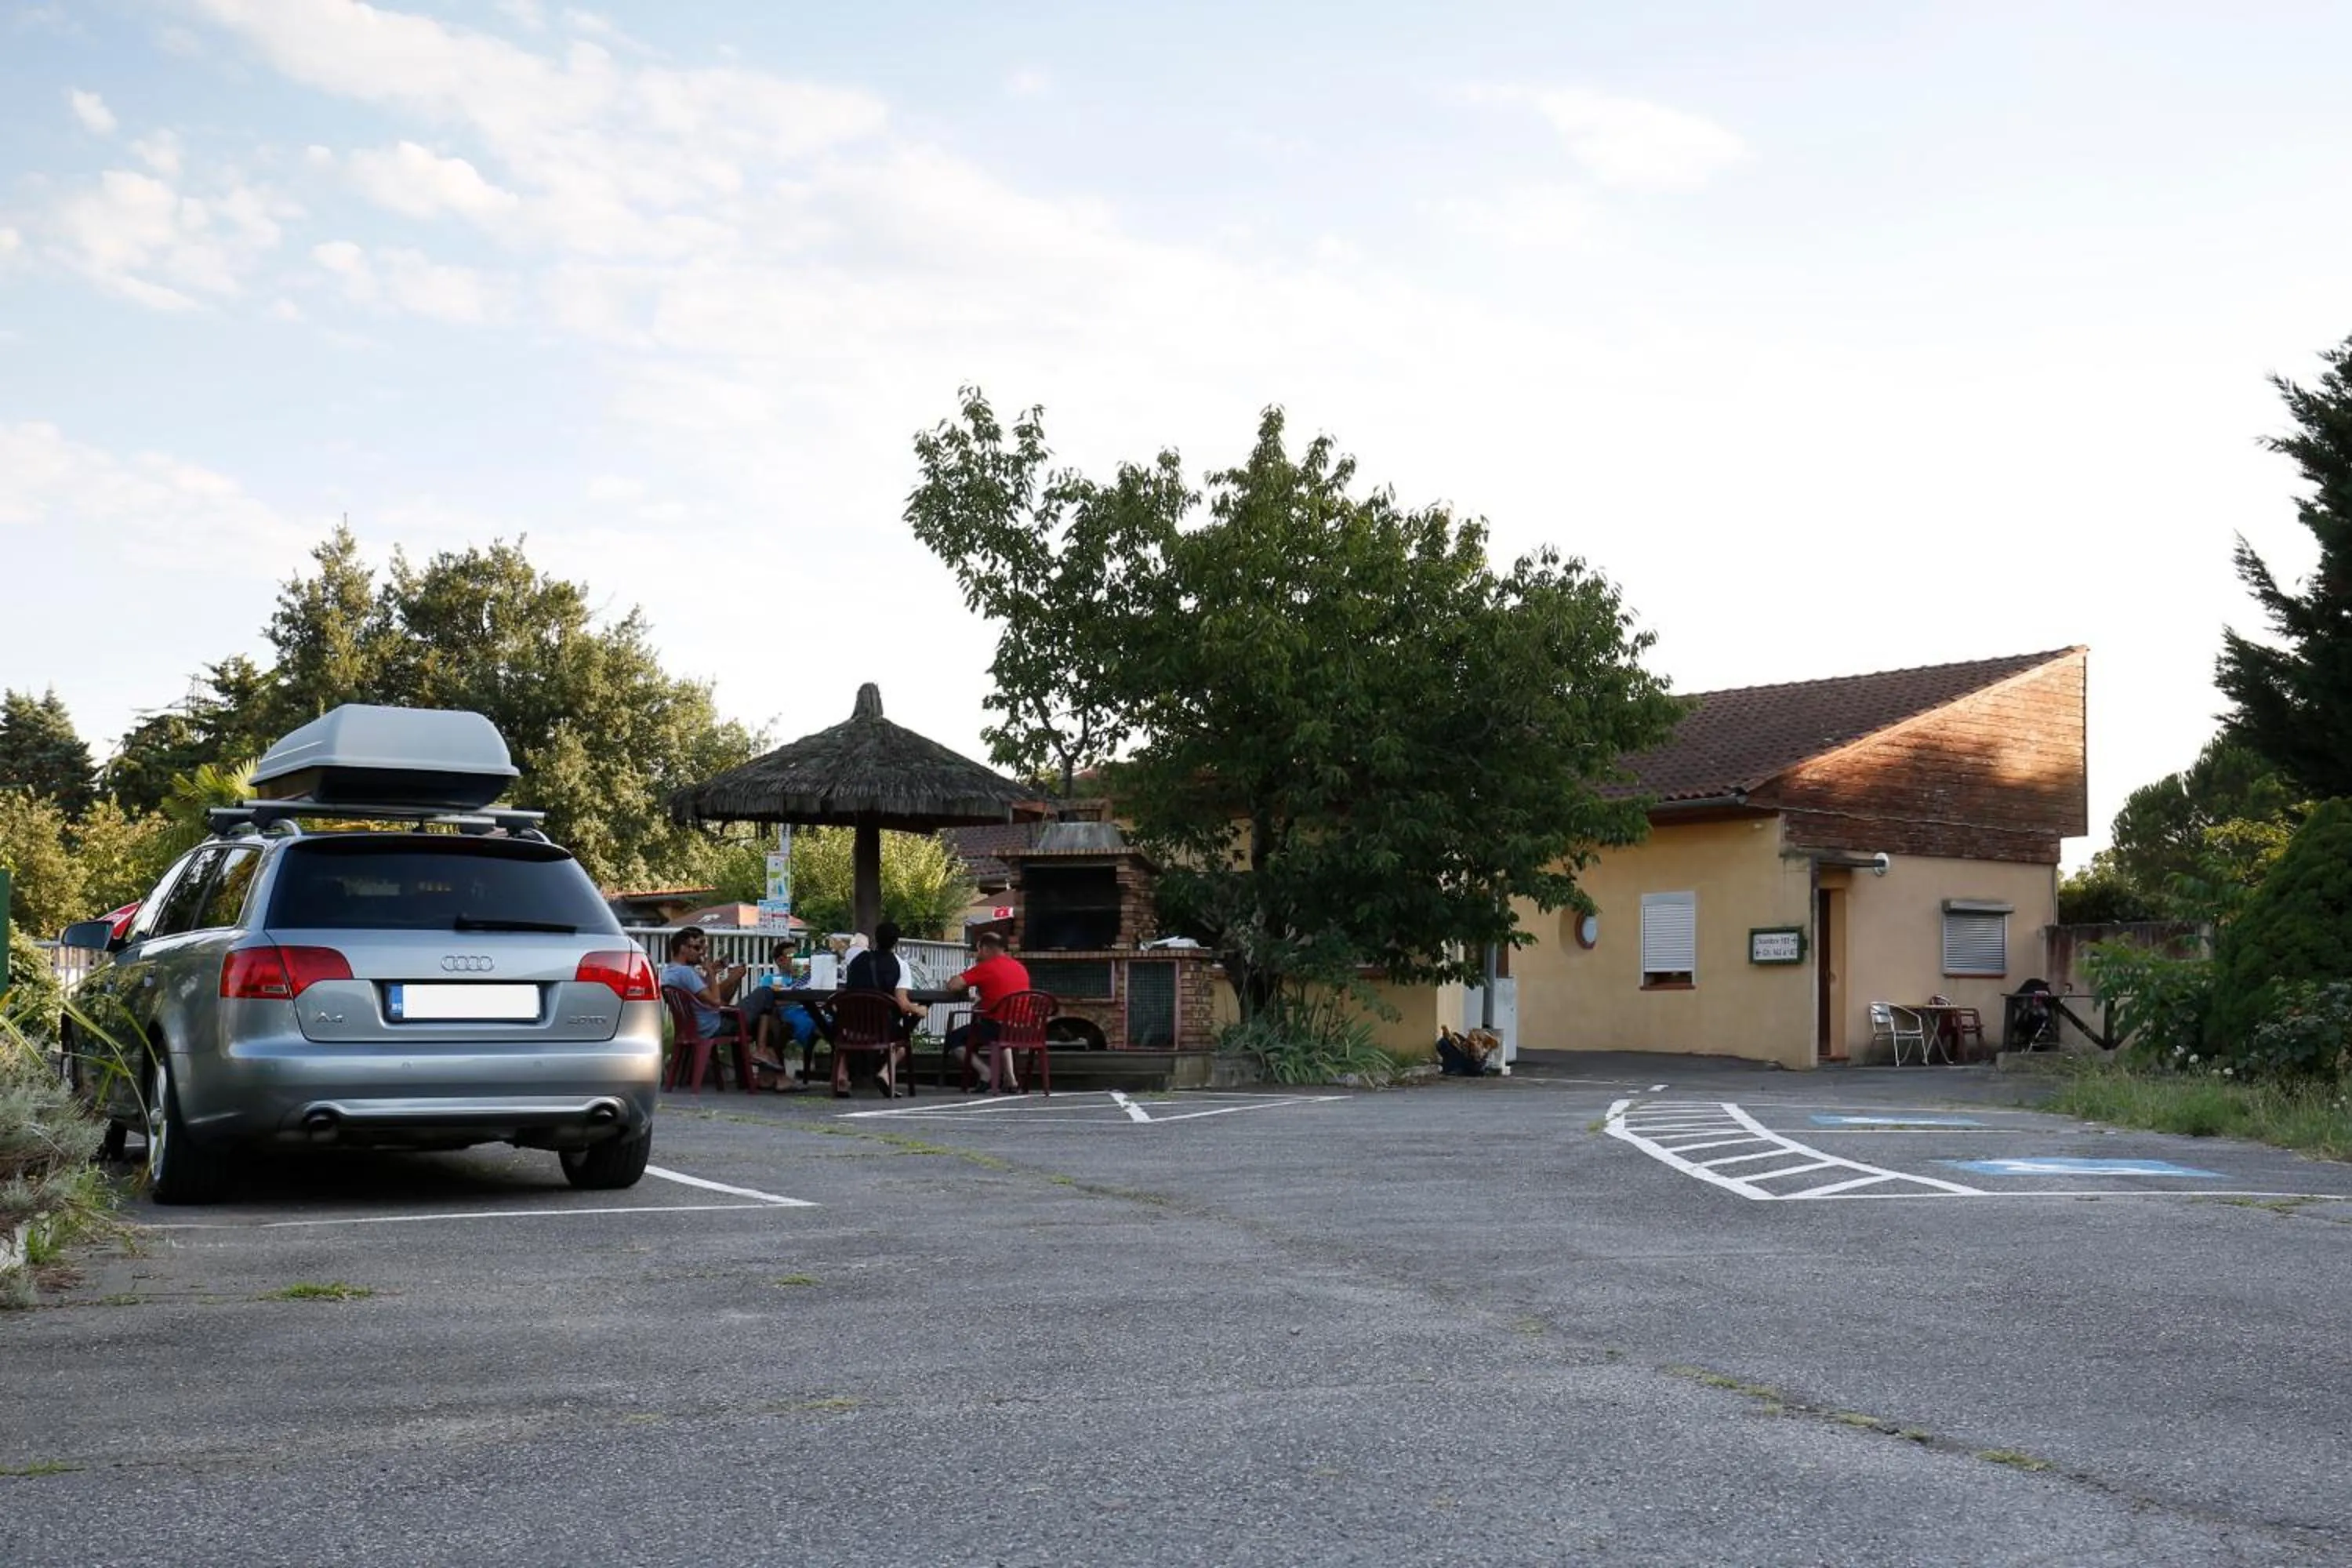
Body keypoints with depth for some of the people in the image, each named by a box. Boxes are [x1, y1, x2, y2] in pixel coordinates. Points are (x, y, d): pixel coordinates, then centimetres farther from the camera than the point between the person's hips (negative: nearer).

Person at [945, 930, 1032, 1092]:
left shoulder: (986, 967, -10)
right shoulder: (1021, 968, 10)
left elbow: (953, 984, -13)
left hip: (993, 1023, -7)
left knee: (952, 1040, 14)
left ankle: (986, 1073, -4)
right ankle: (1010, 1081, 24)